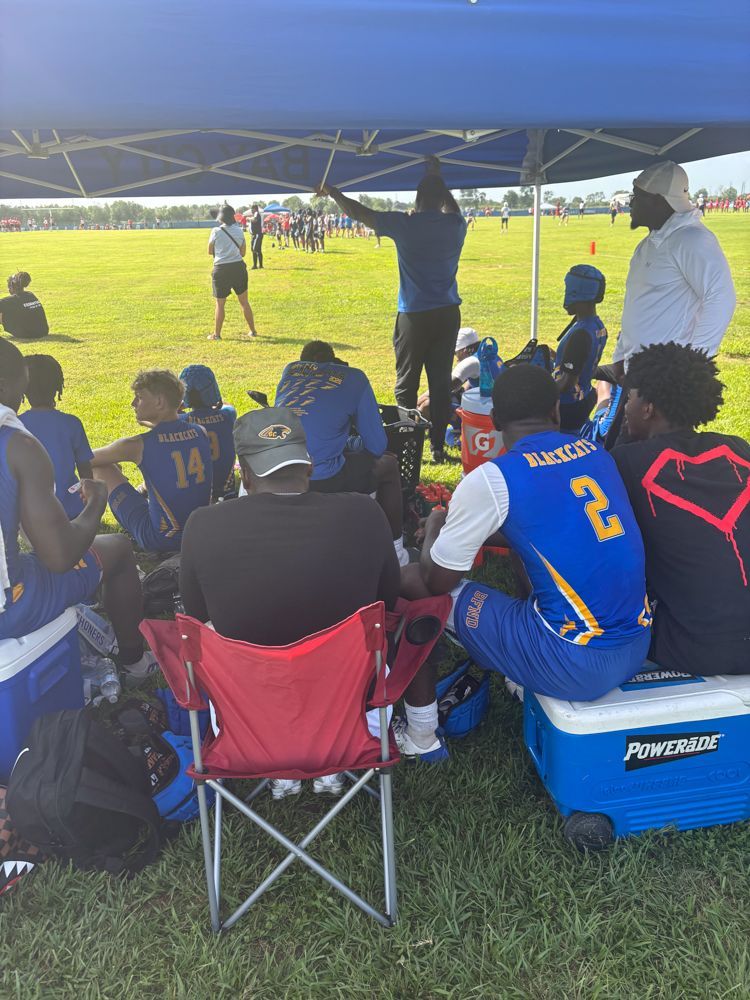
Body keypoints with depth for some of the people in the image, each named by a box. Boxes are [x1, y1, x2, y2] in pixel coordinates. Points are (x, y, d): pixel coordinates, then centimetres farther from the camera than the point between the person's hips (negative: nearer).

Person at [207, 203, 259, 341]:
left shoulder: (216, 231, -7)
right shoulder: (239, 230, 3)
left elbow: (210, 251, 3)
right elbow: (243, 252, 10)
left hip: (221, 269, -3)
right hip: (238, 267, 3)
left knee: (220, 303, 5)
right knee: (244, 301, 14)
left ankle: (216, 334, 8)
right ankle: (252, 331, 20)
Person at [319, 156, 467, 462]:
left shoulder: (404, 224, -7)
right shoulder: (456, 225, 4)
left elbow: (360, 212, 4)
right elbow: (452, 208, 30)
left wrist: (333, 193, 19)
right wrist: (437, 178, 42)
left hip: (414, 316, -4)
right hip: (448, 314, 4)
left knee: (407, 383, 4)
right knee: (441, 382, 7)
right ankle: (438, 446, 11)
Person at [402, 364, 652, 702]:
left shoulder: (491, 478, -13)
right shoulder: (597, 454, 7)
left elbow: (437, 580, -2)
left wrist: (435, 527, 19)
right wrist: (475, 529, 32)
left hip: (574, 666, -7)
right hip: (637, 647, 8)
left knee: (410, 581, 5)